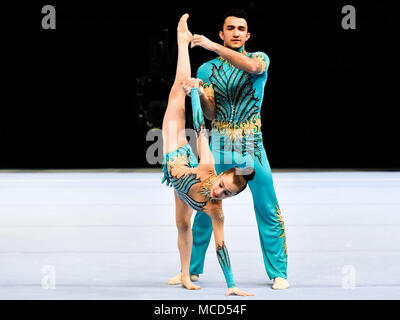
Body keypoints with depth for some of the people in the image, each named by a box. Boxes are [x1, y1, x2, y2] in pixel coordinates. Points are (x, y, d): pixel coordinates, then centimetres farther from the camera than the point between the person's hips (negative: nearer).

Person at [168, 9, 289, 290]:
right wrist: (198, 93, -20)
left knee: (267, 209, -3)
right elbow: (210, 113, 1)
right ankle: (193, 269, 17)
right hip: (218, 146, 2)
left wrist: (214, 46, -25)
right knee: (205, 208, 4)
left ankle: (279, 272, 6)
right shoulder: (207, 69, 9)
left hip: (251, 146, -2)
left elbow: (253, 67, -23)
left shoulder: (260, 58, 4)